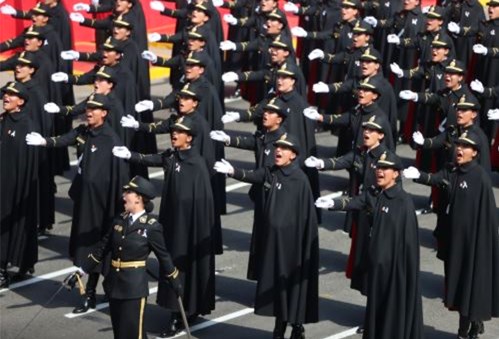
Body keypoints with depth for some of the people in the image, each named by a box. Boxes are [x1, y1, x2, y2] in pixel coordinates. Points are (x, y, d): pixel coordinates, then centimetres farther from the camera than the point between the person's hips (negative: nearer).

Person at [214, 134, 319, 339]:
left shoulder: (300, 179, -9)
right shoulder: (269, 173, 4)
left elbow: (308, 214, -9)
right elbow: (250, 176, -15)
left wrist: (305, 243, -11)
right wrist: (232, 171, -36)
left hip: (291, 239, -5)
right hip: (272, 238, 5)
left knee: (293, 280, 2)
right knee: (275, 281, 11)